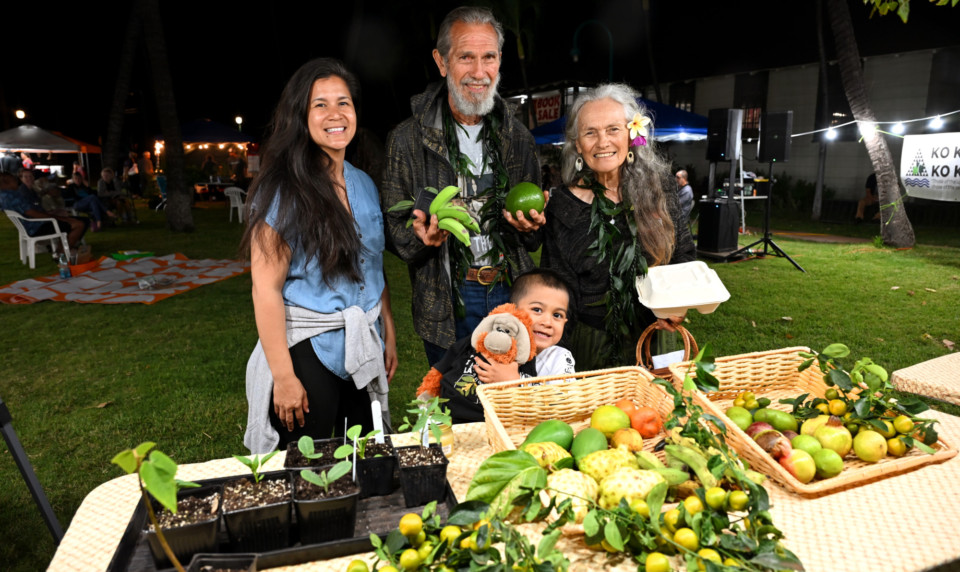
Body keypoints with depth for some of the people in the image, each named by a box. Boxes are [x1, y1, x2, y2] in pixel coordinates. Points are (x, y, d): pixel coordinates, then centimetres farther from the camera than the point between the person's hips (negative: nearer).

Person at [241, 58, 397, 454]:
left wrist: (390, 335, 12)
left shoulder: (364, 184, 7)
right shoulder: (283, 190, -12)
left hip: (364, 348, 6)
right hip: (307, 348, -5)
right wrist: (283, 376, -17)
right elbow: (266, 288, -15)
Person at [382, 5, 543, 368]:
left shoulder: (519, 138, 6)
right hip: (447, 302, -3)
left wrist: (530, 222, -7)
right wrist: (421, 237, -23)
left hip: (513, 295, 3)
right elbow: (395, 232, -1)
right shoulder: (407, 140, -5)